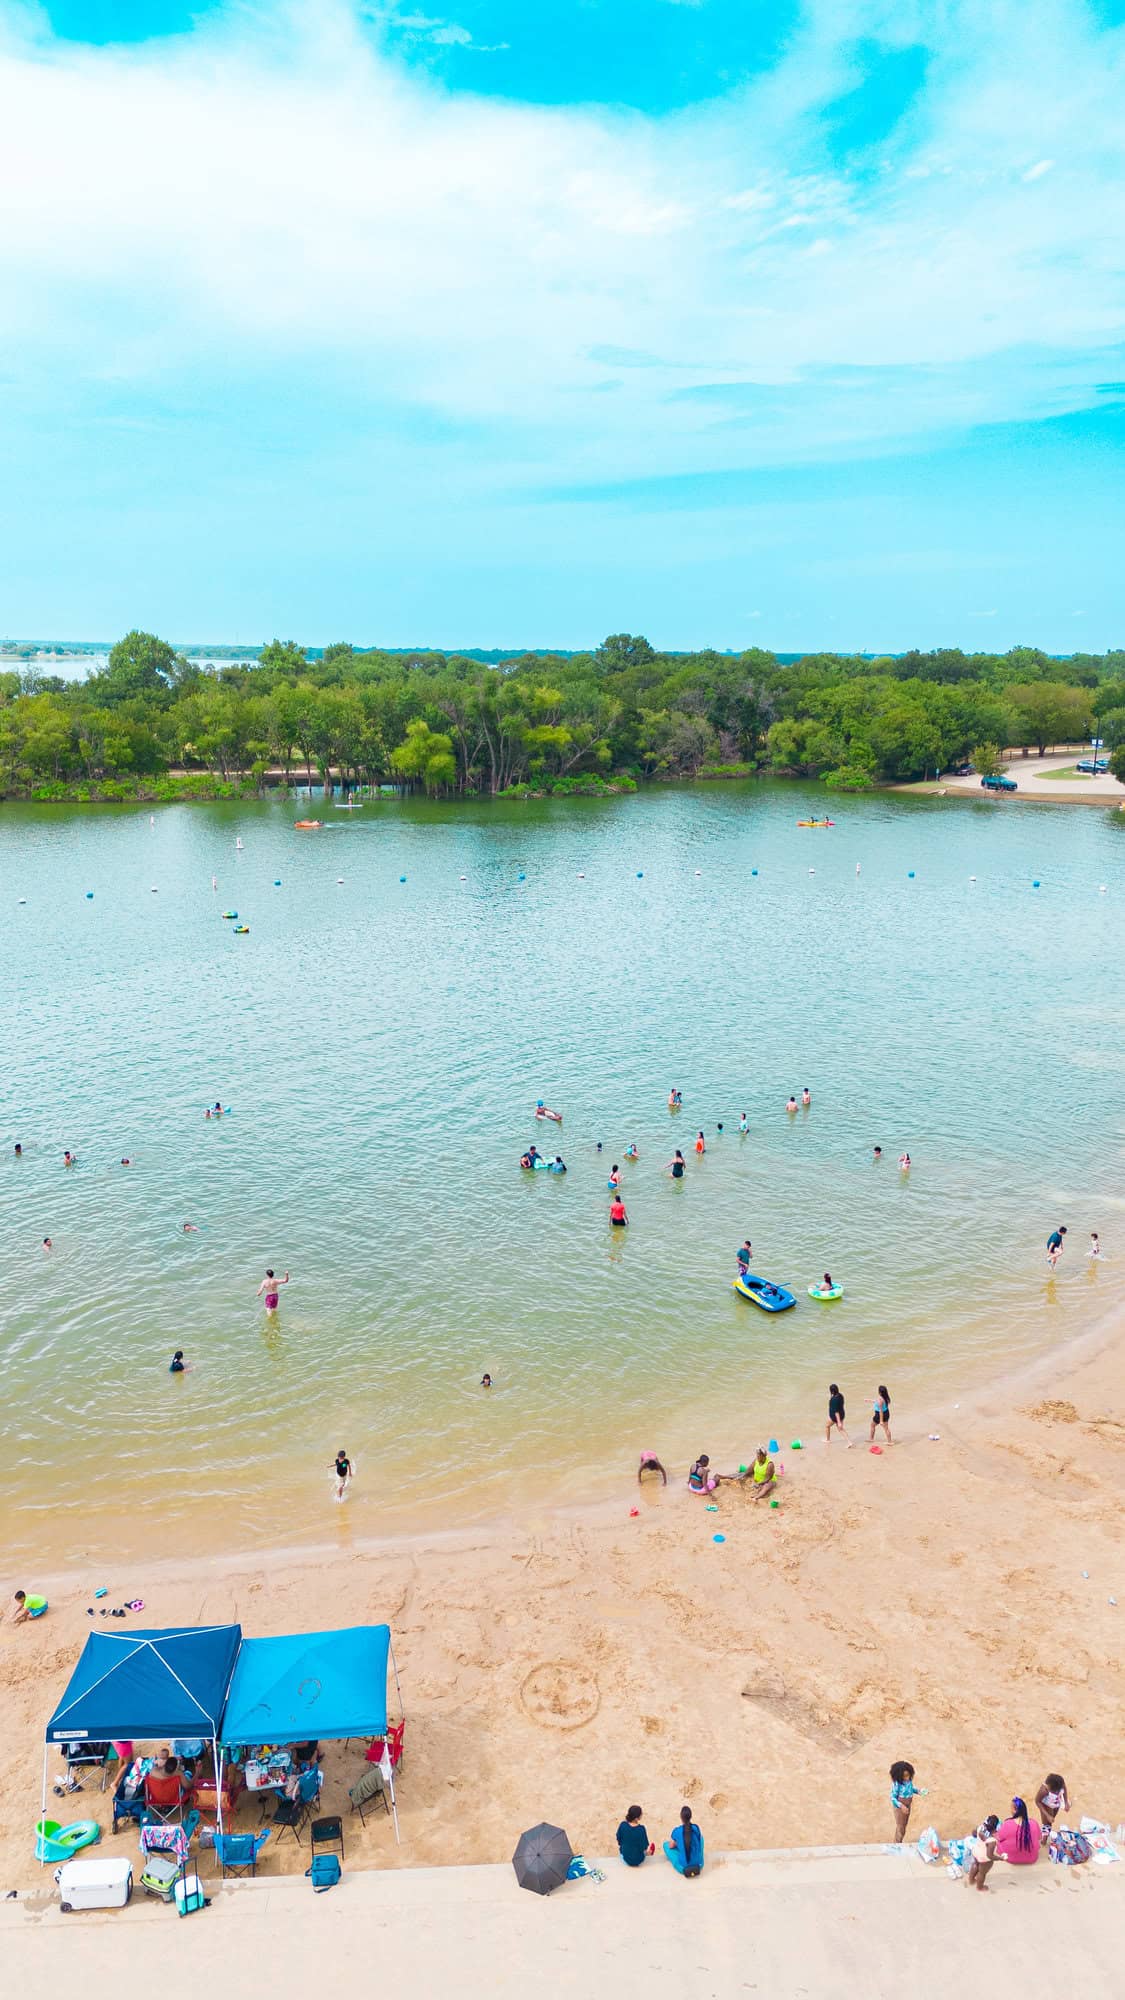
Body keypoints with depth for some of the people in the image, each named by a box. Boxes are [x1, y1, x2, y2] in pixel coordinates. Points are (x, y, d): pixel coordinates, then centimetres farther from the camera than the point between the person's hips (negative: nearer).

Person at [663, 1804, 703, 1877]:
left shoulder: (676, 1831, -14)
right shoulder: (696, 1828, -8)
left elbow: (671, 1846, 4)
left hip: (682, 1867, -2)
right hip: (698, 1864, 3)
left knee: (666, 1844, 20)